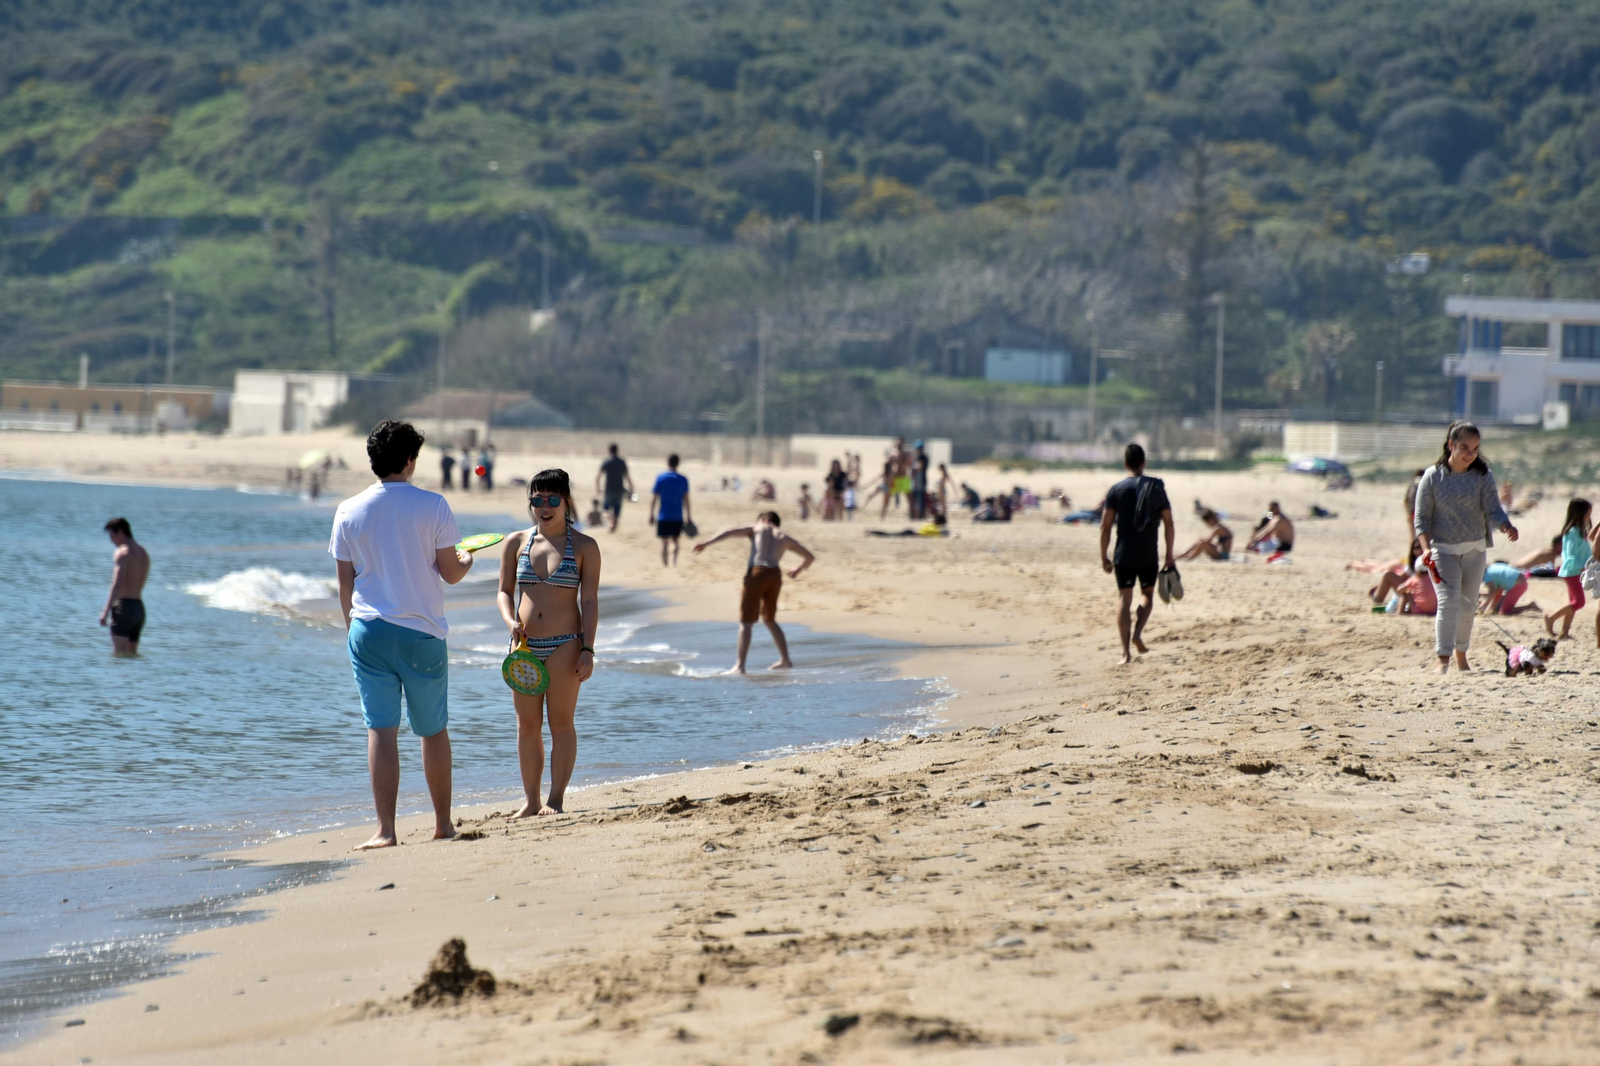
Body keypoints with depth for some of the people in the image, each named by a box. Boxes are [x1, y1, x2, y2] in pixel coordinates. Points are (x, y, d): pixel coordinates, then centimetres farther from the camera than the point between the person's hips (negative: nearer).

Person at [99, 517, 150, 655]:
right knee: (132, 653, 11)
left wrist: (106, 611, -20)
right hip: (139, 608, 8)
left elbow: (117, 584, -18)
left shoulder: (122, 553, -9)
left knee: (119, 652, -10)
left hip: (124, 607, -8)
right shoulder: (144, 554, 17)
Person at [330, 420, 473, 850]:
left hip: (368, 630, 1)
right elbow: (450, 572, -1)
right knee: (434, 730, 13)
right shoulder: (432, 506, -6)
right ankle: (443, 822, 22)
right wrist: (467, 560, 22)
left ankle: (385, 830, -7)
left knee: (381, 729, 0)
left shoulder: (349, 511, 1)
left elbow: (345, 584, 5)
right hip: (422, 633, -1)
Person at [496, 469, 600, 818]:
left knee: (561, 722, -2)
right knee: (527, 724, 4)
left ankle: (555, 799, 1)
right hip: (524, 645, 3)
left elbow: (590, 602, -1)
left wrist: (588, 649, -8)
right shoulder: (516, 543, 8)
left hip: (564, 645, -3)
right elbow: (504, 591, 12)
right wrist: (510, 621, -8)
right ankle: (531, 800, 10)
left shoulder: (584, 547, 1)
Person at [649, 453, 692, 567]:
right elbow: (686, 499, 3)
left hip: (663, 517, -2)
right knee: (675, 541, 13)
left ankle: (664, 565, 2)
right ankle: (674, 563, 2)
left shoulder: (660, 478, -6)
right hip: (678, 517, 2)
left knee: (664, 542, 4)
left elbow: (654, 498, -4)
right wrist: (688, 517, 11)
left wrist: (651, 514, 4)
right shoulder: (683, 480, -1)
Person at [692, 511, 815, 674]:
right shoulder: (785, 538, 24)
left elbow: (729, 532, 1)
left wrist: (707, 544, -6)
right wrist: (797, 570, 48)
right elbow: (809, 557, 29)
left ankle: (740, 665, -11)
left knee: (746, 622, -3)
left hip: (757, 573, -4)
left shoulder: (756, 529, 16)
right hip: (775, 575, 4)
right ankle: (785, 660, 27)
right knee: (770, 619, 25)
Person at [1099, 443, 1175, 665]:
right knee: (1147, 595, 19)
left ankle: (1126, 651, -4)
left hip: (1124, 555, -1)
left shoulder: (1116, 490, -2)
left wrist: (1104, 557, 4)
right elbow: (1168, 522, 1)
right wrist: (1169, 555, 8)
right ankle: (1137, 633, -3)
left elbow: (1105, 526, -4)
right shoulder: (1156, 487, 0)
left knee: (1125, 600, 2)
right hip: (1149, 555, 1)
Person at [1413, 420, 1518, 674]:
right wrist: (1426, 548, -16)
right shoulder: (1433, 477, -6)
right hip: (1443, 549, -3)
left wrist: (1506, 527, -30)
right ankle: (1443, 660, -19)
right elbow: (1421, 517, -4)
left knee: (1468, 605, 10)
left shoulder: (1483, 476, -2)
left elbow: (1493, 510, -9)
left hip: (1475, 549, 3)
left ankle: (1461, 655, 28)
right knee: (1448, 599, -17)